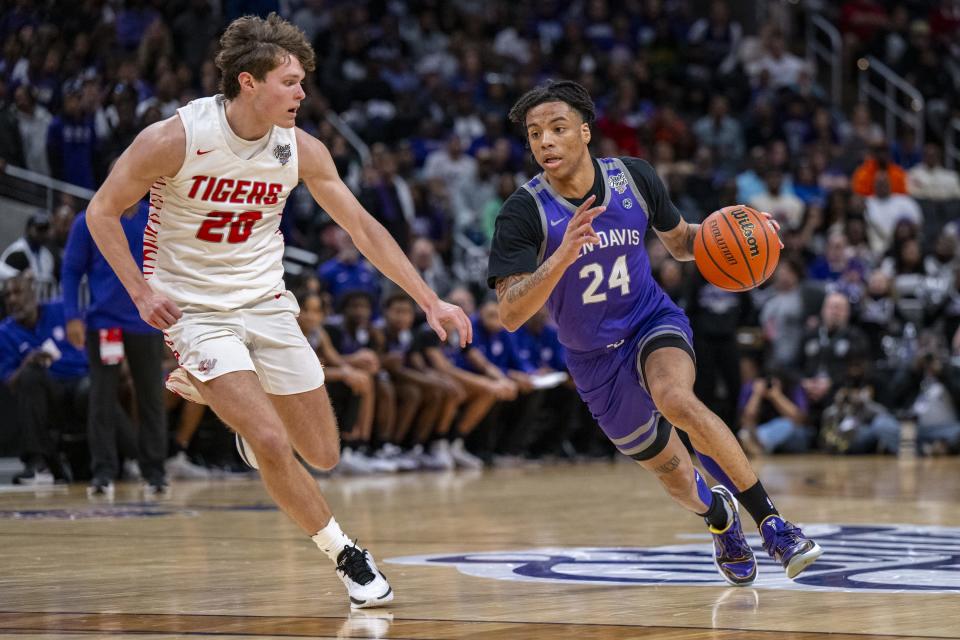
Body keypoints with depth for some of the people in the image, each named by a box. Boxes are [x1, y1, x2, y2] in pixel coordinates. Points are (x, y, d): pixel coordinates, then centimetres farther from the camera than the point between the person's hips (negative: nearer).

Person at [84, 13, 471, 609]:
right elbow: (102, 212, -7)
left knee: (323, 454, 7)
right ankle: (344, 554, 0)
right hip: (195, 309, -5)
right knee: (272, 444, -21)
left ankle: (214, 388, 31)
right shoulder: (173, 139, -19)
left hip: (267, 304, 5)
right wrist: (141, 291, -16)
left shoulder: (302, 149, -7)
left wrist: (430, 302, -1)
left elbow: (363, 227, 2)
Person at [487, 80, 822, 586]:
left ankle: (772, 524, -30)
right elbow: (510, 315, -28)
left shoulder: (634, 178, -12)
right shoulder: (524, 212, -20)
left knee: (675, 399, -35)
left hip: (654, 323, -1)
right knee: (671, 473, 12)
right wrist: (562, 257, -42)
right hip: (594, 357, 1)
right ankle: (717, 514, 50)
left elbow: (680, 242, 7)